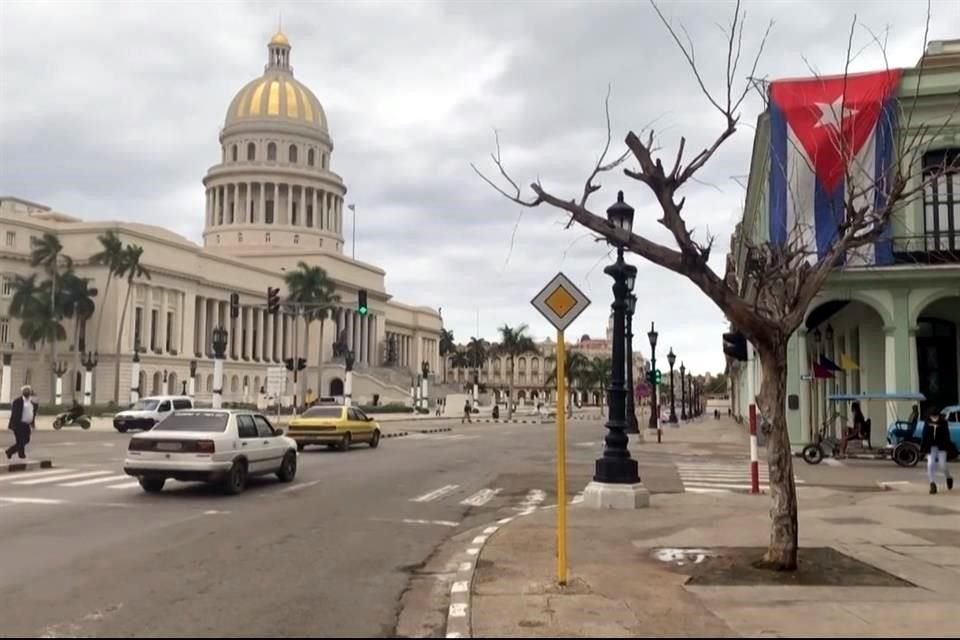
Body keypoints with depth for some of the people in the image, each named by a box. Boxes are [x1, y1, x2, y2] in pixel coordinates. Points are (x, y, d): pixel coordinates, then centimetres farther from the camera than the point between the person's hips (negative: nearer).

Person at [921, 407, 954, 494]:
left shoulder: (943, 423, -7)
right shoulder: (927, 423, -1)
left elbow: (946, 436, -5)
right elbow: (924, 436, 3)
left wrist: (948, 447, -10)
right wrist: (923, 448, 0)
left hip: (941, 447, -2)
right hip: (931, 447, 2)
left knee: (943, 465, -2)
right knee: (930, 465, -5)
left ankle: (948, 478, 30)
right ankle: (932, 484, 2)